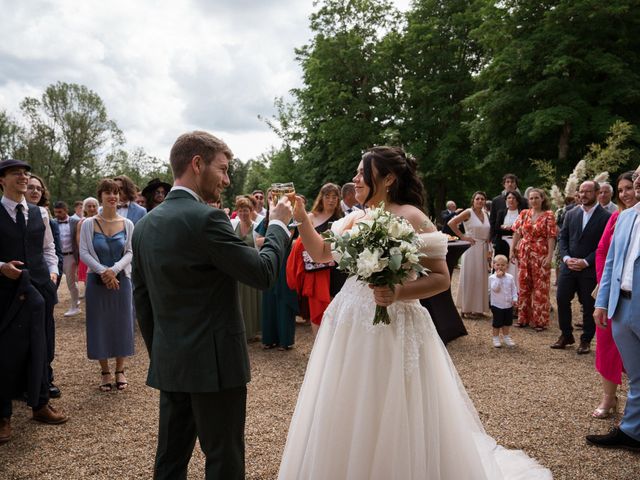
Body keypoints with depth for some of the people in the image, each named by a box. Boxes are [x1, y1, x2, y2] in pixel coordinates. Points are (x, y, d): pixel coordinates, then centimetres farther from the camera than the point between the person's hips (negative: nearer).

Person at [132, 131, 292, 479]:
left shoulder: (144, 225, 6)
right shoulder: (206, 218, -18)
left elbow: (141, 300, 11)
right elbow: (263, 273, -14)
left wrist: (158, 354, 20)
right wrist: (278, 225, 1)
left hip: (168, 363, 8)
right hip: (214, 362, -7)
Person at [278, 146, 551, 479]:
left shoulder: (411, 217, -11)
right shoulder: (355, 219, 9)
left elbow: (441, 278, -12)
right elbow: (321, 254, 15)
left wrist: (399, 293, -26)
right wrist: (302, 218, 5)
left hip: (393, 328, -7)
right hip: (350, 325, 7)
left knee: (389, 420, 4)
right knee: (346, 418, 16)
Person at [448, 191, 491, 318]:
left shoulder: (485, 214, 11)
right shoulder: (468, 212, -8)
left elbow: (488, 233, 17)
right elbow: (451, 223, -15)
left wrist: (489, 249, 6)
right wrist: (462, 236, -12)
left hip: (483, 249, 6)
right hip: (471, 248, -6)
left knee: (481, 278, 9)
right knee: (469, 277, -1)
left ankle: (478, 308, 19)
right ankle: (466, 309, 7)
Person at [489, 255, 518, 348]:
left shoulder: (510, 277, 0)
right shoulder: (492, 277, -12)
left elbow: (514, 289, 6)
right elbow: (495, 288, -26)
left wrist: (514, 299, -5)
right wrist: (498, 277, -29)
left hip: (509, 305, 4)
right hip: (497, 305, -4)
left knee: (507, 322, 16)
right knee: (497, 323, 4)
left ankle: (506, 337, 32)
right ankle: (496, 338, 18)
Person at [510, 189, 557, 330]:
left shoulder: (548, 215, -4)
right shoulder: (524, 213, 8)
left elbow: (551, 237, -8)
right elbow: (517, 233, 8)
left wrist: (550, 256, -15)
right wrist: (512, 250, 3)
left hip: (541, 255, -4)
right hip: (524, 254, 4)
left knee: (540, 287, 0)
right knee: (523, 286, 9)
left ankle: (540, 320, 10)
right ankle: (523, 318, 20)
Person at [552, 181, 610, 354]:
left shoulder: (605, 217, -6)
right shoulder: (571, 214, 8)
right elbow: (563, 237, 8)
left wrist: (586, 262, -15)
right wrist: (567, 258, -7)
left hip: (590, 269, -4)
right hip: (568, 266, 4)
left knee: (589, 306, 6)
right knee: (562, 300, 5)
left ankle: (586, 340, 20)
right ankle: (566, 335, 21)